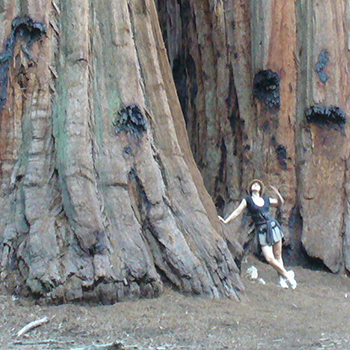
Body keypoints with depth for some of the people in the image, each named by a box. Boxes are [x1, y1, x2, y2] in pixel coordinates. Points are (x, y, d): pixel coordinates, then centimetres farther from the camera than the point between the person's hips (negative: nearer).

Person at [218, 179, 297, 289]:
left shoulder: (266, 200, 11)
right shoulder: (248, 200, 3)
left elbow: (280, 203, 23)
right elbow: (238, 211, 6)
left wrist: (277, 193, 4)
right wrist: (225, 221, 5)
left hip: (273, 226, 3)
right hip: (262, 231, -2)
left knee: (277, 255, 3)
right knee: (269, 258, -13)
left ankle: (282, 280, 9)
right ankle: (287, 274, 2)